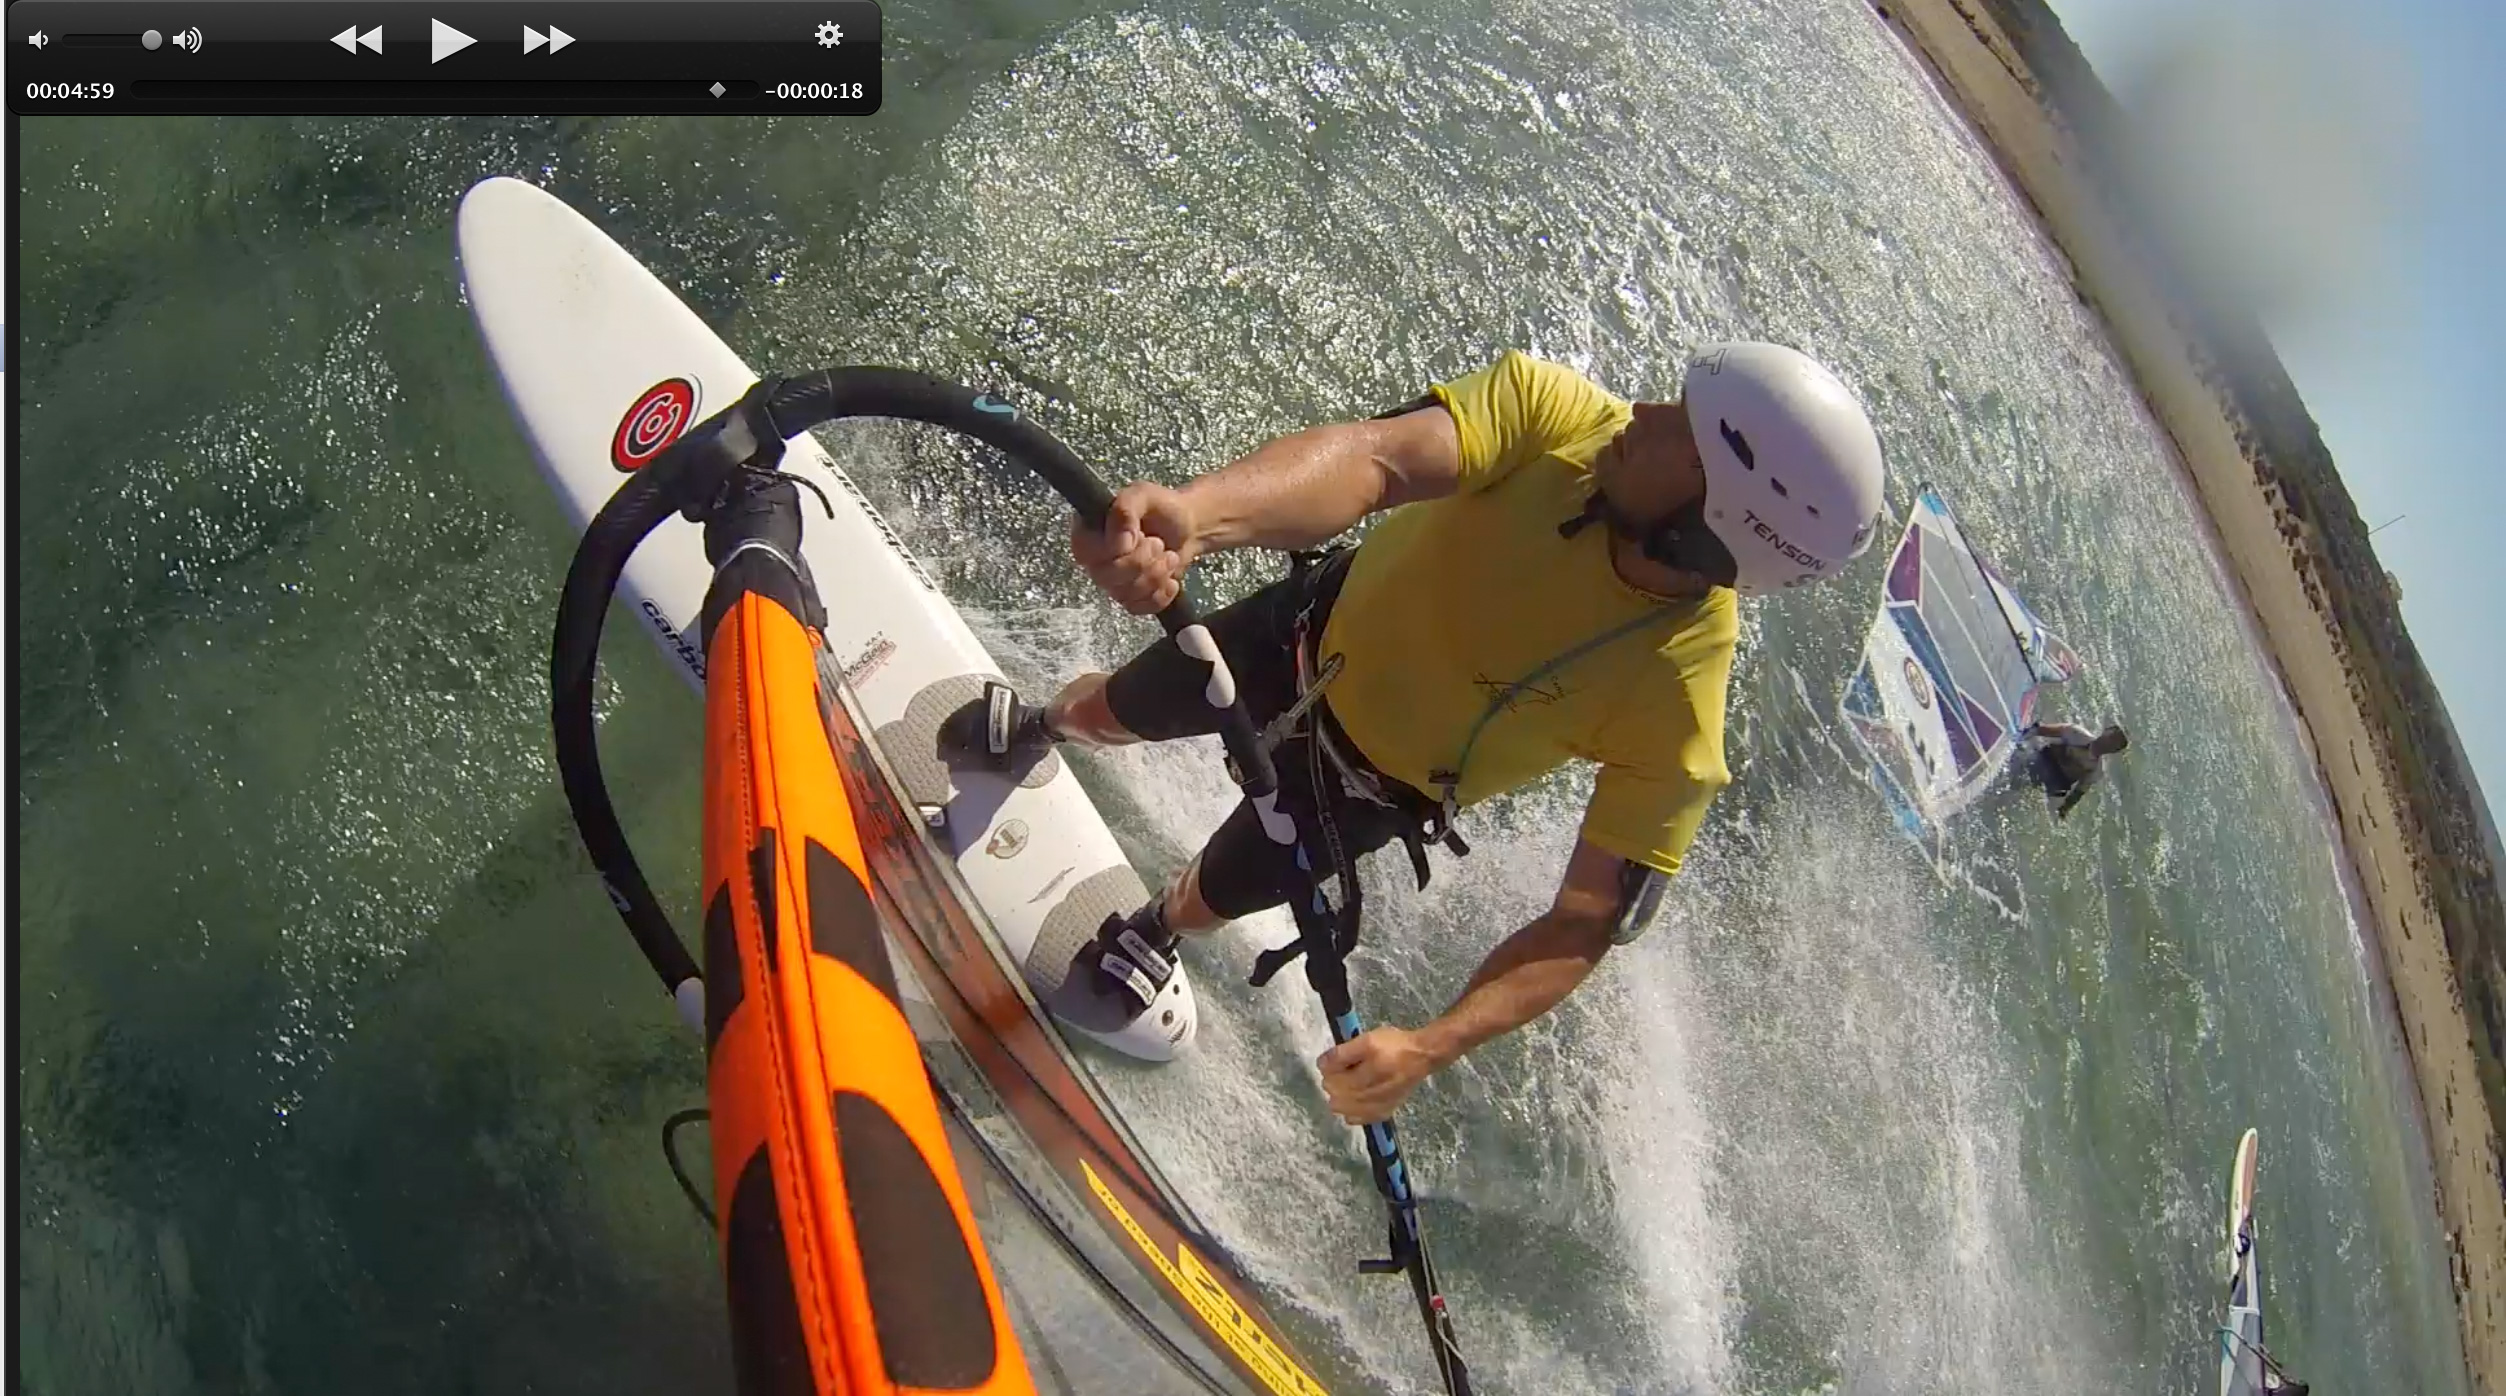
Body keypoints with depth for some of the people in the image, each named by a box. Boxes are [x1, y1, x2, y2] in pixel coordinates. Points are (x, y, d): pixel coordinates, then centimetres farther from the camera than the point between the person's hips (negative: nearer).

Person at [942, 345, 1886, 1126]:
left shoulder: (1676, 704, -38)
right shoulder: (1552, 407, -34)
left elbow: (1587, 924, -31)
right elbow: (1379, 459, -50)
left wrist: (1431, 1047, -44)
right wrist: (1198, 513, -70)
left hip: (1375, 777, -1)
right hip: (1328, 621, 2)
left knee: (1214, 896, 18)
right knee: (1107, 711, 23)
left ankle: (1153, 934, 58)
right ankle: (1036, 727, 63)